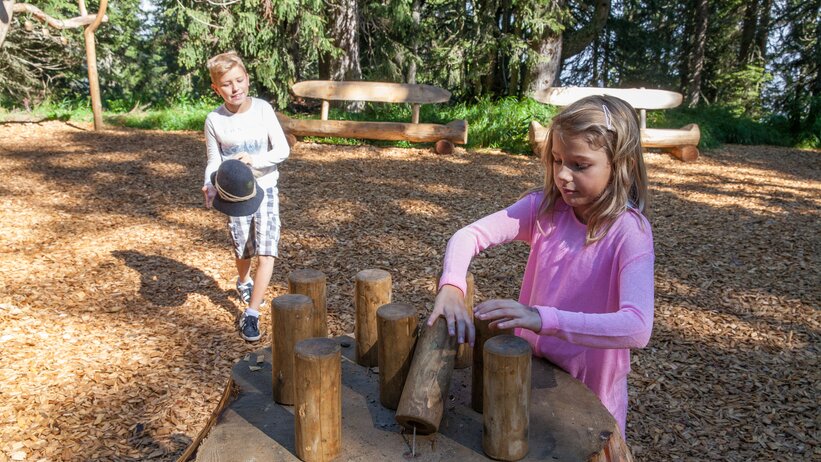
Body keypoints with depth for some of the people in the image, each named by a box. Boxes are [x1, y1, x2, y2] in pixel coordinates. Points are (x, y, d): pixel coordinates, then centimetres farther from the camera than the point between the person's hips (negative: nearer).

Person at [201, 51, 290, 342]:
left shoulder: (263, 109, -9)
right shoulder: (214, 120, -7)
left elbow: (283, 149, -10)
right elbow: (214, 162, -1)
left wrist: (255, 160, -26)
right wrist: (210, 186, -20)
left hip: (265, 189, -1)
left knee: (266, 253, -11)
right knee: (244, 252, 15)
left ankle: (251, 314, -2)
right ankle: (244, 282, 50)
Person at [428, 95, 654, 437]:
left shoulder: (629, 232, -22)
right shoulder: (544, 208, -10)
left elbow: (637, 328, -35)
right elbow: (470, 235, -18)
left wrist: (545, 319, -45)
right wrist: (451, 287, -37)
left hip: (589, 389, -3)